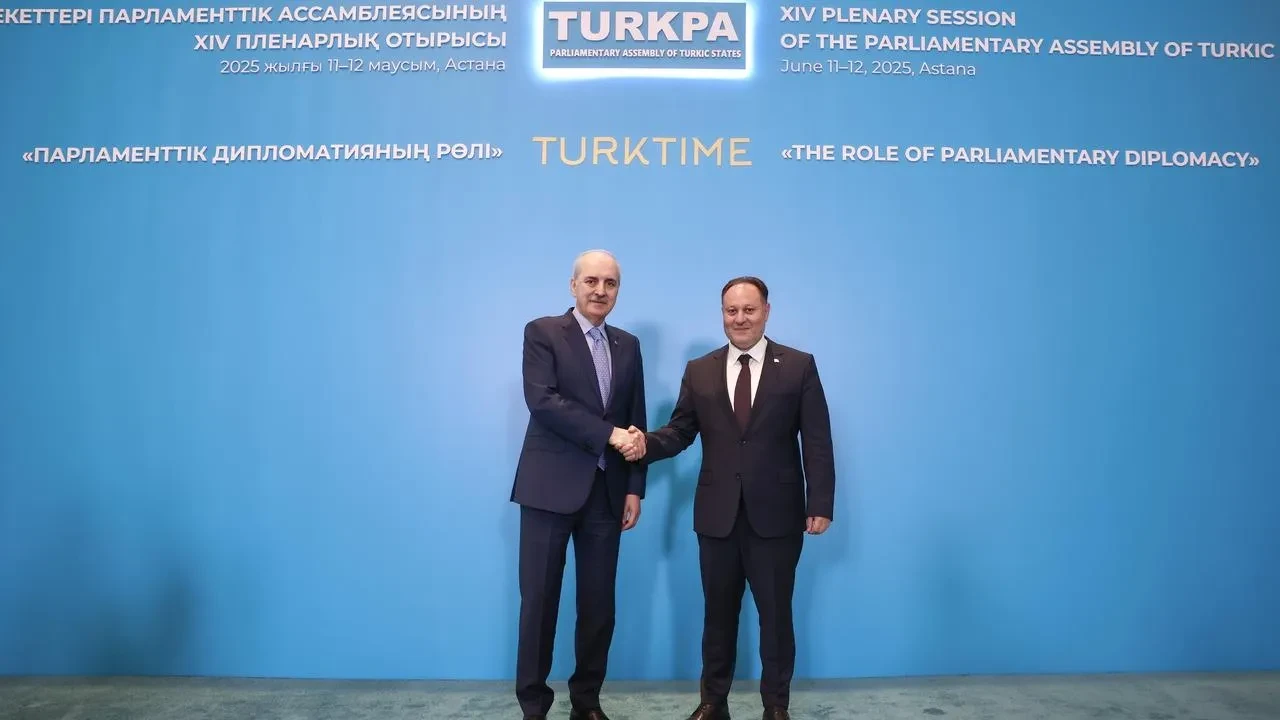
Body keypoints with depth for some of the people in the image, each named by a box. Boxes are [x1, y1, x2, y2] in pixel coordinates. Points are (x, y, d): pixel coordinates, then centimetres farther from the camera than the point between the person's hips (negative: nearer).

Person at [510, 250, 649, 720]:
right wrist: (609, 434, -17)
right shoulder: (542, 332, -1)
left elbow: (636, 422, 13)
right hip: (551, 487, -4)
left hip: (606, 491, 4)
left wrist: (635, 488, 5)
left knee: (599, 604, 9)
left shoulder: (628, 345, 13)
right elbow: (542, 400, -15)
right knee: (539, 600, 2)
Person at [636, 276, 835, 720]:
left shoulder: (799, 366, 0)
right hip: (717, 514, 2)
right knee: (718, 613, 14)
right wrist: (646, 444, -18)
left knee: (775, 614, 10)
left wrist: (821, 504, -9)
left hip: (776, 513, -2)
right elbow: (680, 431, 3)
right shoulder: (699, 371, 6)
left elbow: (817, 441, -4)